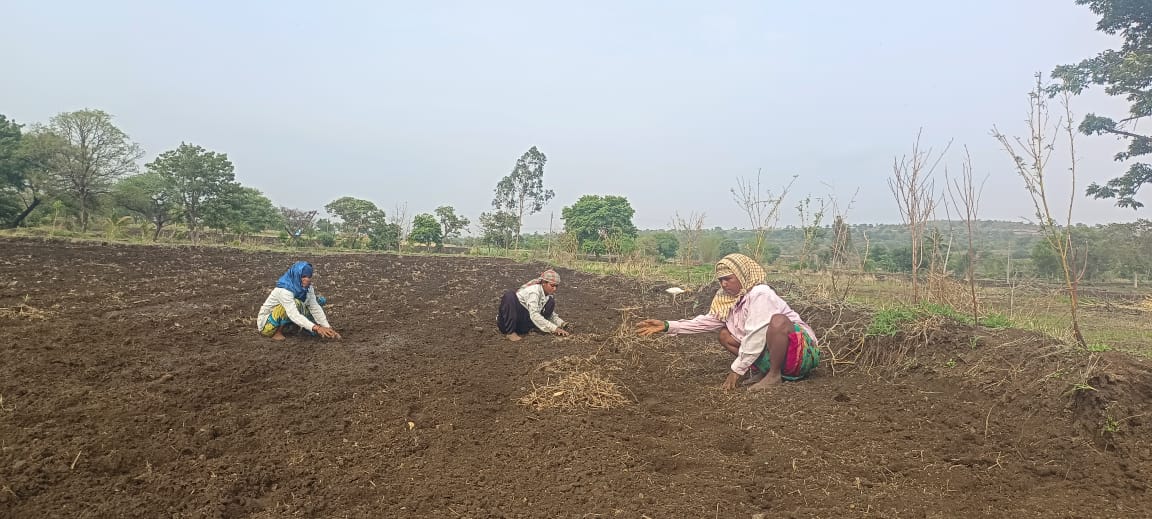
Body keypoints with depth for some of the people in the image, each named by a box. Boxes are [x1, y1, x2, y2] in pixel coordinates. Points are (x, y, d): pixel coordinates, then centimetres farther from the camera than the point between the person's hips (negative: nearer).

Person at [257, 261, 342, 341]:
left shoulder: (307, 288, -11)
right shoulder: (284, 290, -32)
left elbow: (315, 308, -14)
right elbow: (294, 315, -43)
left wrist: (328, 328, -25)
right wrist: (316, 327, -53)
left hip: (283, 322, 8)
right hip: (266, 324, -7)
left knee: (320, 301, -1)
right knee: (295, 303, -34)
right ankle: (278, 332, -15)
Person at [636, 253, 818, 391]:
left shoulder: (759, 294, -24)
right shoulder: (727, 297, 1)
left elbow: (755, 337, -27)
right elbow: (707, 321, 1)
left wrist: (737, 370, -21)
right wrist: (667, 326, -7)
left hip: (800, 349, -8)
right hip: (767, 351, 8)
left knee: (777, 321, -36)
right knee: (725, 335, 0)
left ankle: (774, 375, -16)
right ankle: (768, 370, -1)